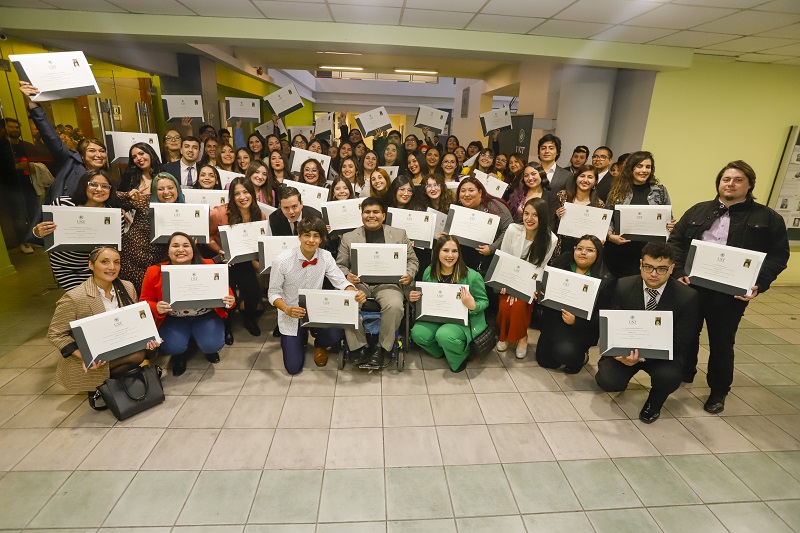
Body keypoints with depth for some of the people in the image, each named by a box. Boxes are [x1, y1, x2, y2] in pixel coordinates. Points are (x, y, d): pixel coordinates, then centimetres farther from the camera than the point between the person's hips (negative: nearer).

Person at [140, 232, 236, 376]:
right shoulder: (154, 272, -13)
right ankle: (179, 353, 19)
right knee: (173, 347, -24)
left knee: (212, 345, -21)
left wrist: (229, 301, -27)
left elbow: (225, 290, -3)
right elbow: (145, 302, -2)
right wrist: (156, 308, -25)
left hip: (205, 316, 0)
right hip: (173, 319, 1)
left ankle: (209, 349, 21)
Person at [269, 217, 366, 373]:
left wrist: (356, 293, -35)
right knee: (294, 368, -2)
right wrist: (287, 310, -32)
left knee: (337, 335, -27)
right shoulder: (282, 261, -19)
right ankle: (300, 339, 34)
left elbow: (341, 282, -13)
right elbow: (273, 293, -12)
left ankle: (320, 345, 14)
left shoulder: (325, 257, -11)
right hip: (292, 316, -1)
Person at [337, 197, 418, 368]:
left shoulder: (399, 234, 15)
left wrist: (409, 274, -8)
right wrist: (347, 276, -10)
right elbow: (340, 264, 13)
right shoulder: (349, 237, 15)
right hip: (359, 282, 1)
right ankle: (358, 347, -8)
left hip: (388, 282, 0)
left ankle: (382, 348, -8)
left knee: (395, 306, -32)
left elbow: (412, 260, 14)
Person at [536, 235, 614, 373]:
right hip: (553, 320, 4)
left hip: (581, 329, -3)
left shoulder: (605, 280, -8)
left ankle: (581, 356, 10)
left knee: (565, 353, -27)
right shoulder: (561, 262, 1)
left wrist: (576, 321, -24)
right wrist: (540, 292, -16)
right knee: (544, 360, 1)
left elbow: (601, 315, -10)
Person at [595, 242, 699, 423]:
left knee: (669, 376, -32)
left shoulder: (687, 297, -15)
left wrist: (642, 356, -31)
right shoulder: (623, 287, -11)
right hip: (626, 347, 1)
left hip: (663, 352, 0)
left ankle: (654, 401, 5)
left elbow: (680, 344, -14)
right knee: (607, 381, -22)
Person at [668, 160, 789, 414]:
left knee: (721, 342, 9)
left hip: (731, 293, -2)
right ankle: (684, 373, 37)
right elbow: (676, 241, 6)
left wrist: (759, 284, -13)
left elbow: (778, 255, 1)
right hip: (691, 285, 2)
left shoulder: (768, 218, 4)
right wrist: (679, 272, -8)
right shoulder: (698, 210, 8)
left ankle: (718, 392, 28)